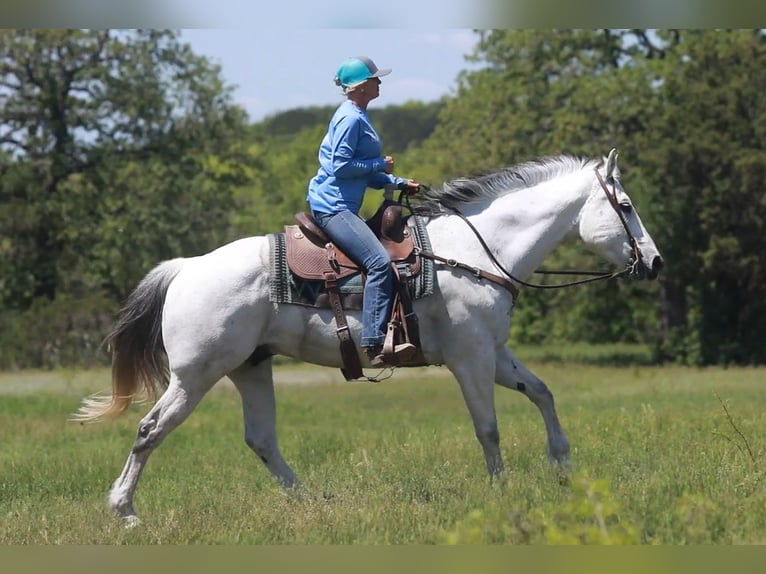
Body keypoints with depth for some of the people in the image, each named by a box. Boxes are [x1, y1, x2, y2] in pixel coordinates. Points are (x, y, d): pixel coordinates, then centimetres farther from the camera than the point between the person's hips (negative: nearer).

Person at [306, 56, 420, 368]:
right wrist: (380, 164, -10)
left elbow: (365, 173, 22)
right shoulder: (350, 118, -12)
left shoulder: (359, 117, 18)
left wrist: (400, 183, 13)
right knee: (379, 261, -23)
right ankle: (375, 345, -31)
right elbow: (341, 166, -20)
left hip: (344, 208, 11)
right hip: (332, 206, -11)